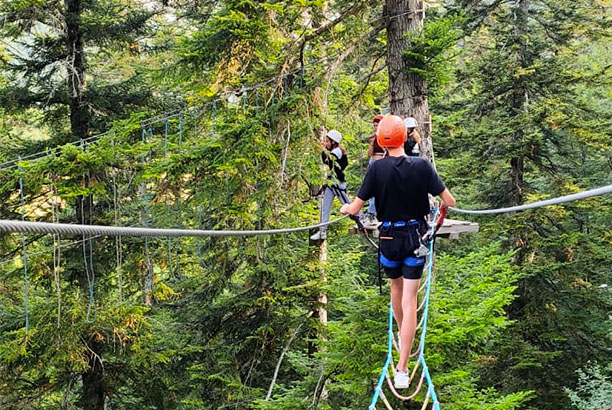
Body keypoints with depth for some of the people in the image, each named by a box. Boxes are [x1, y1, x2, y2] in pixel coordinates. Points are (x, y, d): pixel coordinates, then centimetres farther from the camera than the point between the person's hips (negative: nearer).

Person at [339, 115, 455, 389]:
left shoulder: (377, 168, -13)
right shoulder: (422, 166, -12)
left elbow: (355, 208, -10)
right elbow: (449, 202, -9)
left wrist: (343, 209, 13)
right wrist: (445, 203, 15)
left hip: (388, 238, 1)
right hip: (416, 237, -1)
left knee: (396, 287, 27)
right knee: (409, 300, -1)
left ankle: (402, 337, 47)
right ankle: (402, 369, -6)